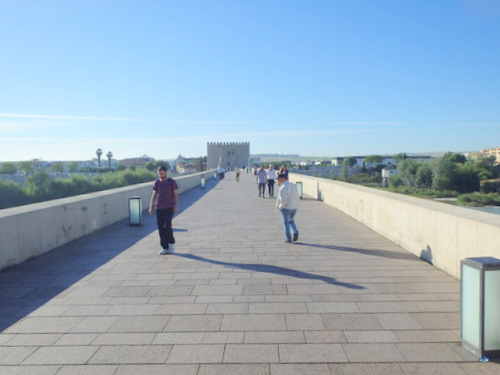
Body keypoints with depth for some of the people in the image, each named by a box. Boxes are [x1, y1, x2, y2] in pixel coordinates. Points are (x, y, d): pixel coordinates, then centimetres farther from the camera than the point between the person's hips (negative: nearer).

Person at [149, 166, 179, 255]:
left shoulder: (172, 182, 2)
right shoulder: (157, 183, 11)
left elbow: (176, 195, 1)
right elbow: (154, 195, 14)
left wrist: (176, 206, -8)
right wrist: (151, 207, 8)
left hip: (169, 207, -4)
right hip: (159, 208, 4)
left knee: (168, 225, -15)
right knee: (161, 227, 2)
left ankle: (171, 242, 7)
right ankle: (165, 247, 10)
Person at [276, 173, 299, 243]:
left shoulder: (283, 187, -19)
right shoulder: (293, 185, 6)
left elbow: (283, 200, -25)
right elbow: (297, 197, 10)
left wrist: (280, 206, -9)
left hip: (286, 208, -7)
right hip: (294, 207, 7)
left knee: (286, 223, 8)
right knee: (291, 220, 25)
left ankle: (288, 239, 12)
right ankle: (295, 232, 4)